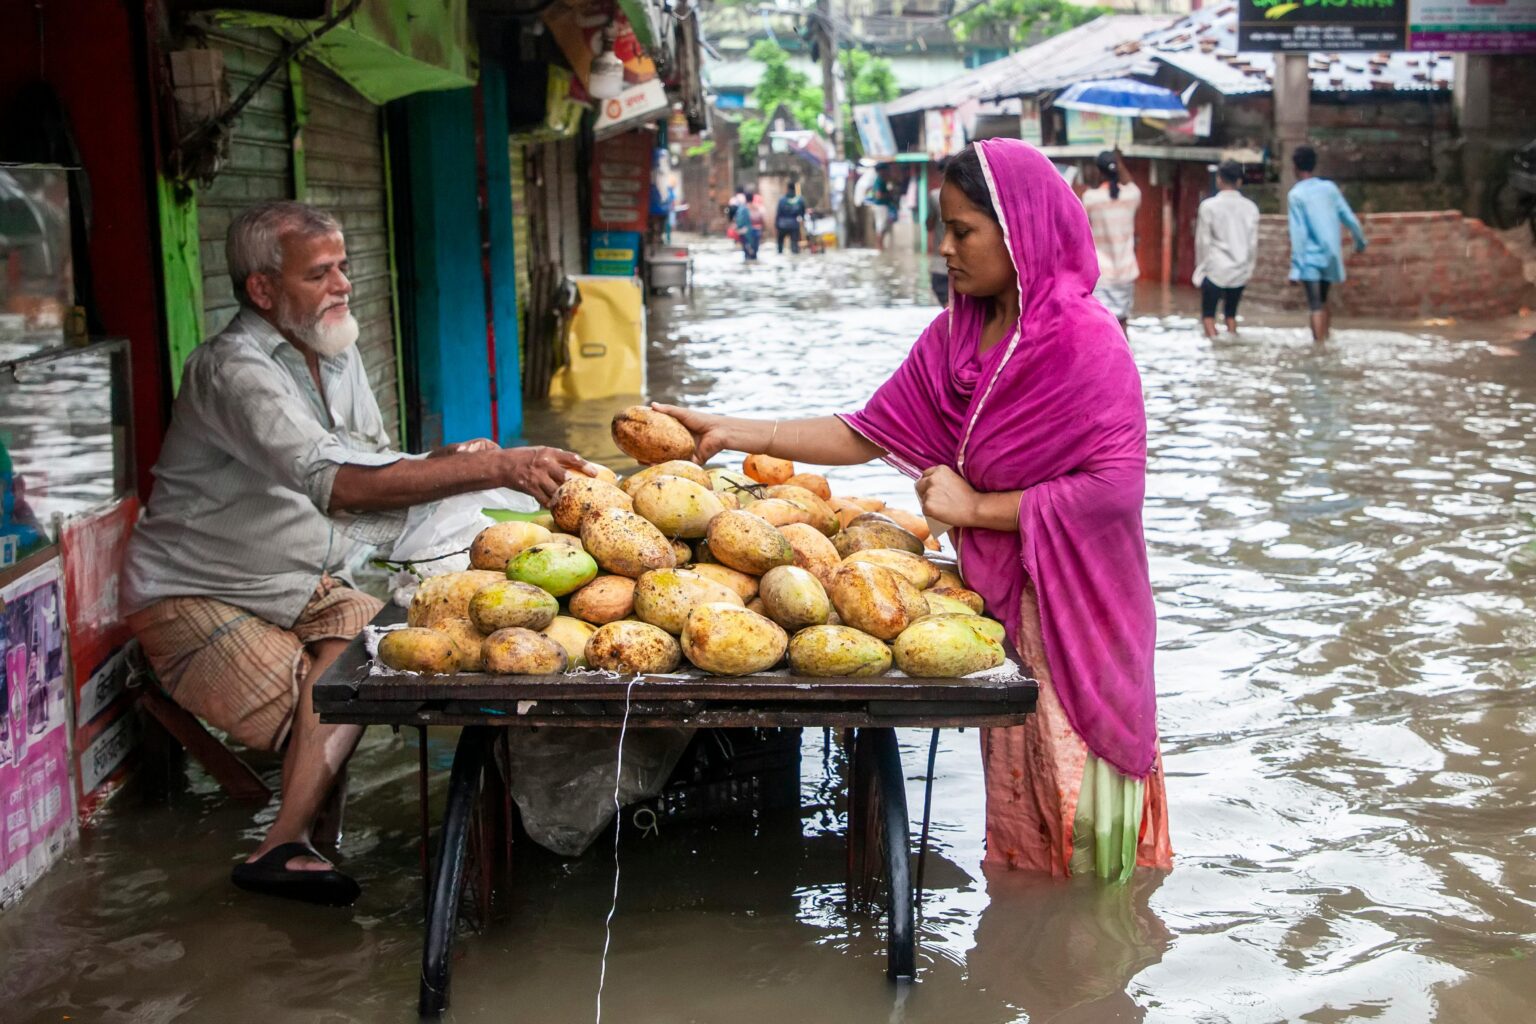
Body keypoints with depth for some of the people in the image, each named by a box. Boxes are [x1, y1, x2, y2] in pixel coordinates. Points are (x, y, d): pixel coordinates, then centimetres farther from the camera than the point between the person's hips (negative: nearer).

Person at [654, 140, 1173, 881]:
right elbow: (868, 434, 9)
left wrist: (978, 506, -17)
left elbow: (1118, 484, -21)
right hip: (997, 595, 7)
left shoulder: (1085, 340, -16)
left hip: (1075, 600, -6)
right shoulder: (955, 334, 7)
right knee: (1014, 786, 13)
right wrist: (737, 432, 2)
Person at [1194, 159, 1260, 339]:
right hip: (1240, 272, 4)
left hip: (1215, 270, -4)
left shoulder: (1209, 206, -8)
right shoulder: (1250, 207, 1)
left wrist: (1200, 267, 6)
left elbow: (1203, 241, -5)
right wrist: (1248, 268, 15)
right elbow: (1253, 243, 5)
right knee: (1231, 313, 15)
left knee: (1208, 314, 5)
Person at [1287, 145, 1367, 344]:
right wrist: (1360, 240, 24)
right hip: (1329, 254, 5)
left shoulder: (1296, 194, -9)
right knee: (1322, 300, 20)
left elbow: (1298, 231, -15)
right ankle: (1324, 340, 26)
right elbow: (1349, 217, 8)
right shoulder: (1329, 187, 5)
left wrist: (1296, 263, -13)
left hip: (1311, 256, -5)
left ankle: (1319, 346, -11)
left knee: (1315, 305, -5)